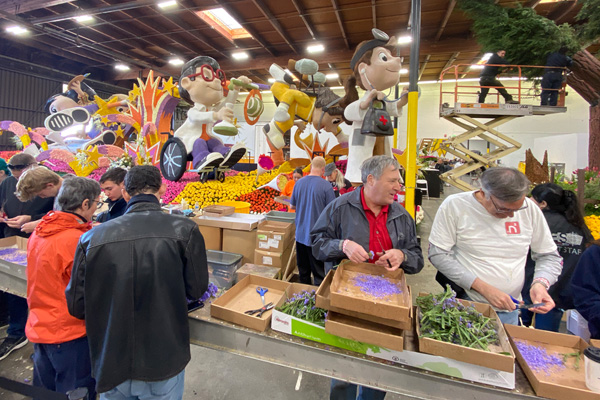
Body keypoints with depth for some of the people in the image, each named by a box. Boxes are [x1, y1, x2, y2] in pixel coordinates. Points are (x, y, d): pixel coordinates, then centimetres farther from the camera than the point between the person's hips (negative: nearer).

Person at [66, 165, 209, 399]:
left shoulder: (91, 237, -11)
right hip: (163, 362, -2)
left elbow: (76, 306, -3)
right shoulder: (184, 230, -17)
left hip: (110, 365, 2)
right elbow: (196, 289, -8)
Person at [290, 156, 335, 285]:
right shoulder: (326, 185, -15)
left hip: (300, 234, 5)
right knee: (319, 272, 6)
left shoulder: (299, 183, -1)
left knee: (303, 271, 17)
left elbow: (293, 205, 11)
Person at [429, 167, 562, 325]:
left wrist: (541, 283, -14)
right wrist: (484, 288, -21)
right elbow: (437, 254, -17)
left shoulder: (530, 208, -4)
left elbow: (549, 256, 8)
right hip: (464, 305, -3)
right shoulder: (454, 205, -16)